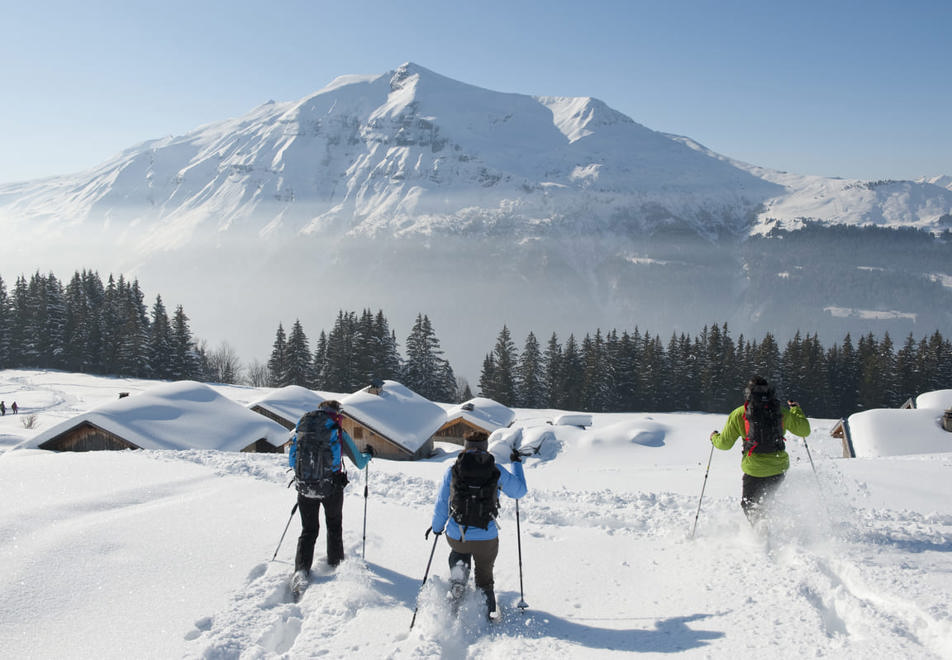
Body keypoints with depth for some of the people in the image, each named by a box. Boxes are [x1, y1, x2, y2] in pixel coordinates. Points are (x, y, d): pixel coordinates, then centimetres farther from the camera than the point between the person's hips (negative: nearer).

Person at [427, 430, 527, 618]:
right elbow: (520, 491, 10)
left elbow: (441, 506, 3)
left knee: (459, 549, 37)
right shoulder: (496, 471, -5)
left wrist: (436, 527, 21)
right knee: (484, 578, 23)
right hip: (486, 539, -1)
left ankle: (459, 568, 11)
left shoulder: (453, 470, -3)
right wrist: (517, 464, 23)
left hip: (455, 536, 1)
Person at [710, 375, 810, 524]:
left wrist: (714, 437, 25)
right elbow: (805, 431, 13)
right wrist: (796, 409, 28)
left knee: (748, 504, 14)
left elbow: (724, 443, 2)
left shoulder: (738, 414, -3)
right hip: (779, 468, 3)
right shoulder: (782, 412, 2)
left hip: (755, 470, -3)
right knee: (765, 500, 26)